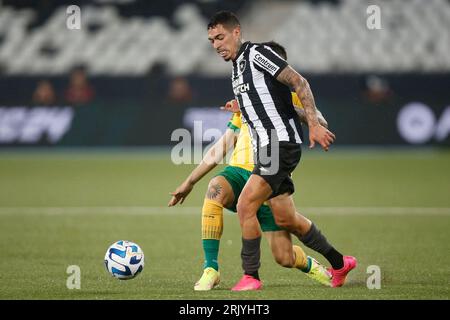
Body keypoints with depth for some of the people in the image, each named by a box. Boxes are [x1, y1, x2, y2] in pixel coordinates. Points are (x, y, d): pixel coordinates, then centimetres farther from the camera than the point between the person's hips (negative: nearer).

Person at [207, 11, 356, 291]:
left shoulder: (256, 53, -8)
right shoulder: (237, 68, 19)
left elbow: (299, 82, -14)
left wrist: (314, 125, -21)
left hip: (282, 142, -10)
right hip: (265, 147, 10)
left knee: (246, 205, -17)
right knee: (285, 220, 12)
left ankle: (251, 276, -9)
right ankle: (339, 263, 26)